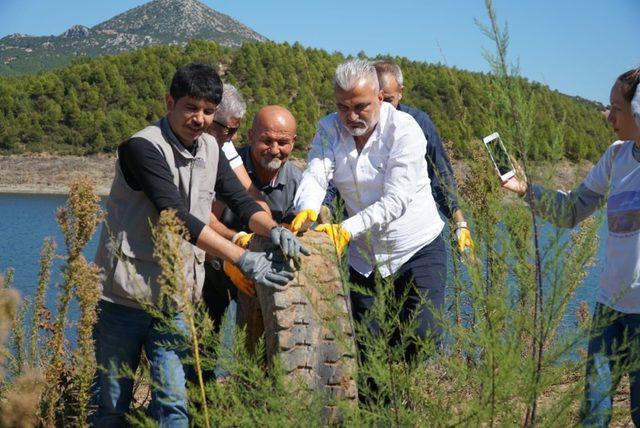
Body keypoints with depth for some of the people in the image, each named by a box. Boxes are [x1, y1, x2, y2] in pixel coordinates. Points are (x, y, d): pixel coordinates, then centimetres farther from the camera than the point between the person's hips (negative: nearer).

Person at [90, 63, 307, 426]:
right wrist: (243, 259, -31)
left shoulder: (210, 149, 7)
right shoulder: (143, 147, -16)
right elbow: (177, 217, -25)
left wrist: (273, 229, -21)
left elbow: (241, 200, 2)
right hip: (125, 294, -5)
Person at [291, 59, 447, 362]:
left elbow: (396, 200, -25)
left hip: (418, 248, -4)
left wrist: (347, 230, -37)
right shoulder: (329, 129, -2)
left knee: (423, 332, -18)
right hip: (364, 255, 4)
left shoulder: (405, 130, -17)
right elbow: (315, 175, -18)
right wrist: (307, 210, -42)